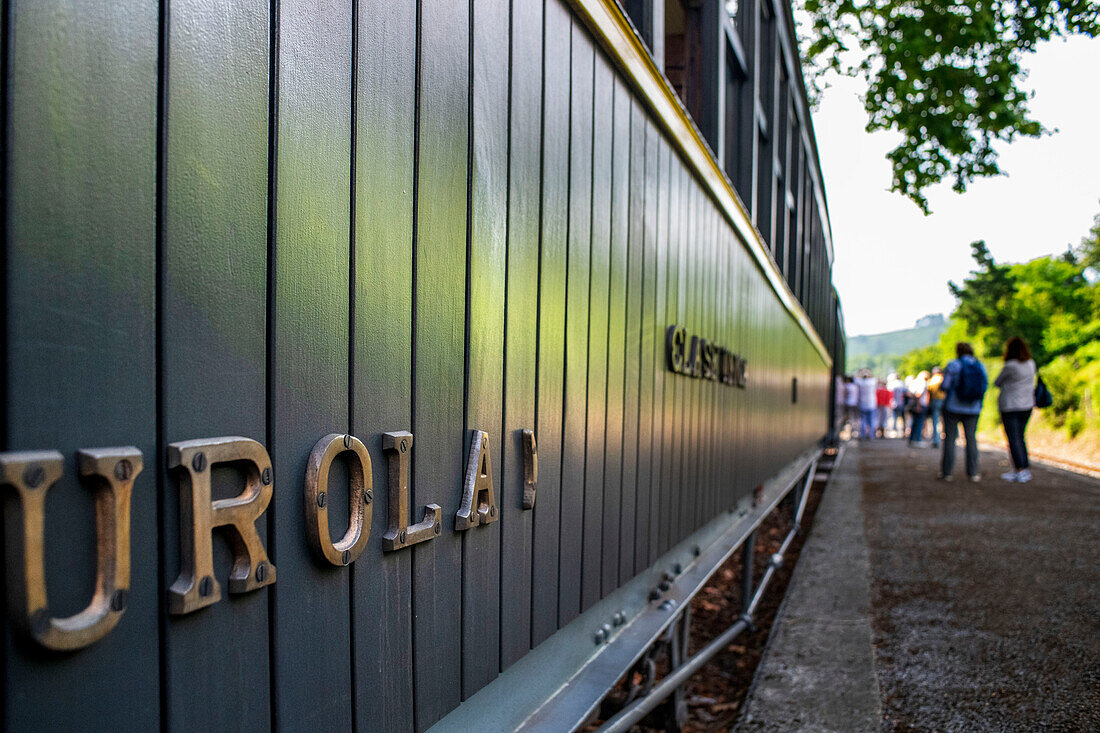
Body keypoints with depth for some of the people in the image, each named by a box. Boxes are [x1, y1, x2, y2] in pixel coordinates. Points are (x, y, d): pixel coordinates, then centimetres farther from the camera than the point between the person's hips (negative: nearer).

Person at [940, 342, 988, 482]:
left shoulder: (953, 365, -9)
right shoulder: (980, 367, 2)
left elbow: (945, 386, -11)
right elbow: (985, 386, 3)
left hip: (953, 406, -3)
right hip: (973, 409, 3)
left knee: (950, 438, 3)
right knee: (971, 438, 11)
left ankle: (947, 472, 5)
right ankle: (973, 472, 9)